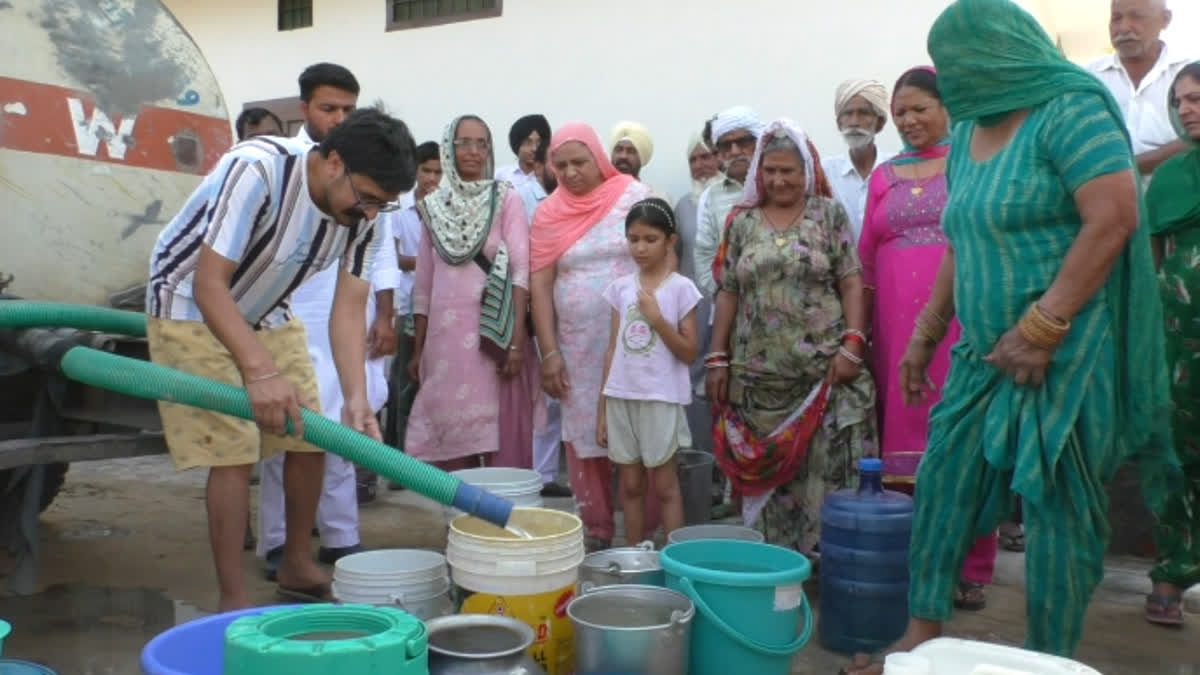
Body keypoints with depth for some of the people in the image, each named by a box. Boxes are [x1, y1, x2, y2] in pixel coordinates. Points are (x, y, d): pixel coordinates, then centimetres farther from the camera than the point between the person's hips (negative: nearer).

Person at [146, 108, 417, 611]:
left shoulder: (363, 215, -15)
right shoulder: (256, 170, -34)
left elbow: (348, 309, -15)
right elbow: (209, 285, -35)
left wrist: (356, 399, -28)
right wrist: (260, 370, -45)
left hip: (267, 312, 7)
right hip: (190, 307, -6)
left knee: (311, 438, 6)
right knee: (233, 451, -13)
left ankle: (297, 565, 24)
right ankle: (233, 598, -1)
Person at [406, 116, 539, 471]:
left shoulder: (506, 199, 1)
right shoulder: (433, 206, 11)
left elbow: (521, 270, -7)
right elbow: (423, 283, 13)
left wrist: (517, 340, -15)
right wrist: (417, 349, 11)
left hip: (493, 333, -3)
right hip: (445, 334, 3)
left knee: (499, 432, -1)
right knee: (449, 435, 3)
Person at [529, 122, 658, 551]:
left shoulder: (636, 198, -2)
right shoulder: (549, 214, 4)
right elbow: (539, 285, 3)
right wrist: (549, 352, -3)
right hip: (577, 348, 2)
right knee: (584, 439, 5)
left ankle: (644, 535, 9)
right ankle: (595, 533, 16)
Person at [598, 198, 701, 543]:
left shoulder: (681, 288, -5)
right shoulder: (621, 287, 6)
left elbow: (690, 354, -6)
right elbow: (613, 349, 9)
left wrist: (657, 320, -18)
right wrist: (602, 408, 8)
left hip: (661, 399, -4)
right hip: (621, 397, 4)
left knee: (664, 486, 3)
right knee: (630, 486, 11)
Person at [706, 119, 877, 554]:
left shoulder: (829, 213, 5)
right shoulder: (742, 222, 10)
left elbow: (851, 282, 0)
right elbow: (728, 291, 10)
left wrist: (852, 344, -12)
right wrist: (718, 359, 5)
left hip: (825, 368, -2)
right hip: (760, 372, 2)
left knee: (829, 470, -4)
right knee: (767, 471, 6)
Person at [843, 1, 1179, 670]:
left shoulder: (1071, 110, -10)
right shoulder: (968, 134, 14)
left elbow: (1115, 218, -19)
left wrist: (1042, 327, -23)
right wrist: (926, 333, 19)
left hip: (1064, 353, -8)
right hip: (986, 352, 8)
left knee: (1059, 507, 0)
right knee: (942, 487, 6)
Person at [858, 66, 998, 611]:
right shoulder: (884, 177, 15)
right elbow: (866, 260, 14)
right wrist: (860, 331, 9)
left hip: (963, 321, -3)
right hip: (898, 326, 3)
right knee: (904, 437, 5)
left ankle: (969, 568, 7)